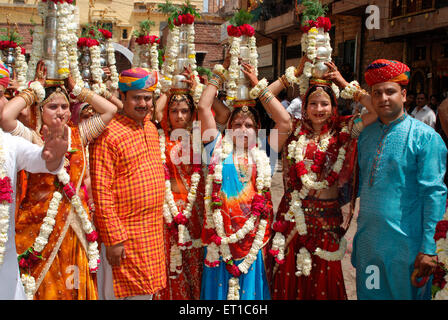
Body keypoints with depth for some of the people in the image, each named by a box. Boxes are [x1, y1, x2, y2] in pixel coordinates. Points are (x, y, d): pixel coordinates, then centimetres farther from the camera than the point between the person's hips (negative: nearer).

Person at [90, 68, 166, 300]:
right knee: (120, 292, 3)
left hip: (154, 232, 7)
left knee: (146, 291, 16)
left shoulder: (151, 128, 8)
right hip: (124, 234, -7)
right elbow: (102, 191, -17)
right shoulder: (108, 134, -14)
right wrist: (113, 239, -20)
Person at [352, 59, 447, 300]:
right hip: (367, 241, 5)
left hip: (405, 244, -5)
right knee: (368, 293, 15)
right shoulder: (366, 134, 8)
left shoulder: (425, 137, -9)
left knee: (405, 293, 8)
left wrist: (428, 249, -16)